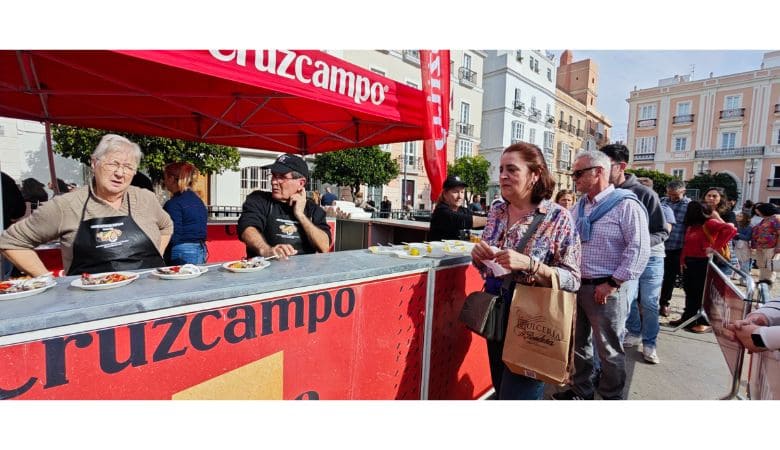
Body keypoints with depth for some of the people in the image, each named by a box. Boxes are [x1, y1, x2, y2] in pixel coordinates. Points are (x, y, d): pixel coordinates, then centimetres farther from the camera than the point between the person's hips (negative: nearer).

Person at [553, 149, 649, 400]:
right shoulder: (579, 207, 11)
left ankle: (611, 397, 30)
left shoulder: (626, 205, -11)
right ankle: (581, 390, 36)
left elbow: (639, 249, -16)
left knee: (609, 350, 9)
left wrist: (613, 284, -17)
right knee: (578, 343, 18)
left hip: (605, 290, -7)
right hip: (576, 286, 7)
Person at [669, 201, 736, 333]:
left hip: (702, 263, -8)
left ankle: (705, 323, 9)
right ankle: (687, 318, 23)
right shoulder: (691, 225, 15)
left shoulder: (710, 223, -8)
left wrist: (714, 247, -23)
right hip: (689, 262, 8)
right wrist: (682, 260, 5)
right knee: (690, 291, 14)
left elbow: (731, 229, -25)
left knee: (702, 292, -1)